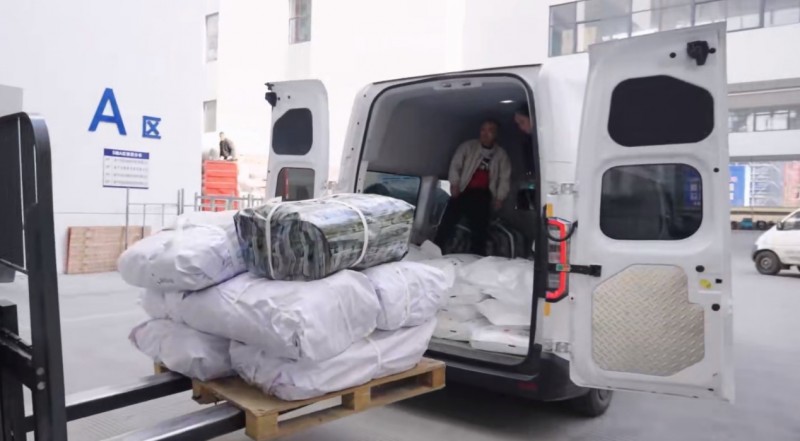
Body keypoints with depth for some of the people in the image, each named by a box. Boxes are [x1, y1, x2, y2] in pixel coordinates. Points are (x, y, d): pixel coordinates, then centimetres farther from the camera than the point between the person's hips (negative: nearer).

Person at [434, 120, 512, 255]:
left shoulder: (501, 155, 6)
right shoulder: (468, 146, 3)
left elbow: (505, 178, 6)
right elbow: (455, 165, 1)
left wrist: (499, 198, -1)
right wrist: (454, 184, -8)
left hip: (483, 196, 1)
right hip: (463, 191, -1)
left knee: (480, 230, 4)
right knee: (448, 221, -6)